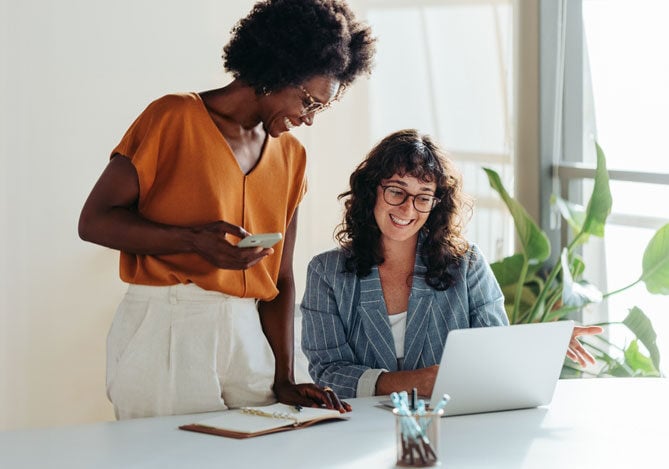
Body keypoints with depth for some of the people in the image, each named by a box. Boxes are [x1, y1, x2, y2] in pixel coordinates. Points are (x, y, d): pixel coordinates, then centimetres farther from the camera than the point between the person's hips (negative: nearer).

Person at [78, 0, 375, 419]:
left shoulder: (291, 156, 14)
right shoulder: (174, 118, -3)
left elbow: (280, 277, 13)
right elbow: (95, 221, -7)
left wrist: (284, 379, 3)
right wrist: (195, 240, -20)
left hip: (248, 335, 5)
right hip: (166, 332, -5)